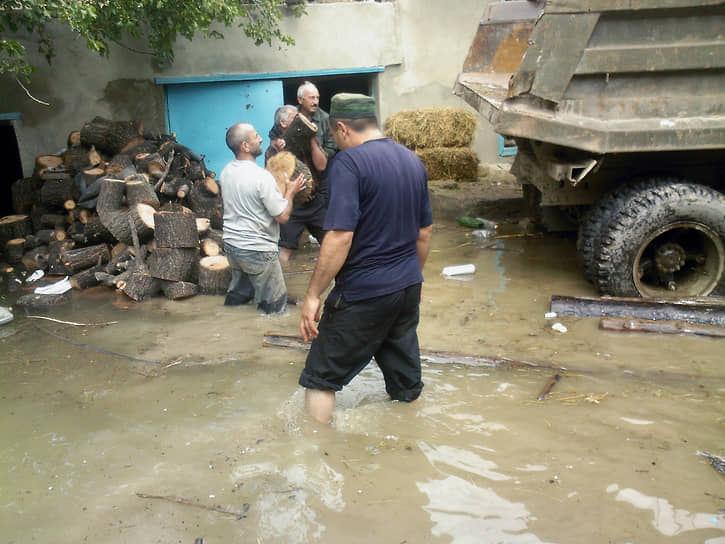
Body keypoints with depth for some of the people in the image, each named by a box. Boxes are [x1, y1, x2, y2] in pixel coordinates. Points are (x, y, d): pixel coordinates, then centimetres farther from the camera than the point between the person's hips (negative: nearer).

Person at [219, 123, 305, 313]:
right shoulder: (262, 177, -22)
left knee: (239, 293, 25)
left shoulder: (226, 172, 3)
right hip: (257, 250, -8)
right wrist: (290, 192, -1)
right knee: (275, 305, 6)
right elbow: (283, 217, -18)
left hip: (231, 244, 8)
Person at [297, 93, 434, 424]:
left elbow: (340, 236, -23)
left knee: (321, 377, 6)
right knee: (407, 381, 18)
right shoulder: (412, 161, 9)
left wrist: (313, 295, -17)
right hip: (409, 287, 8)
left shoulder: (349, 162, -15)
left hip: (364, 294, -7)